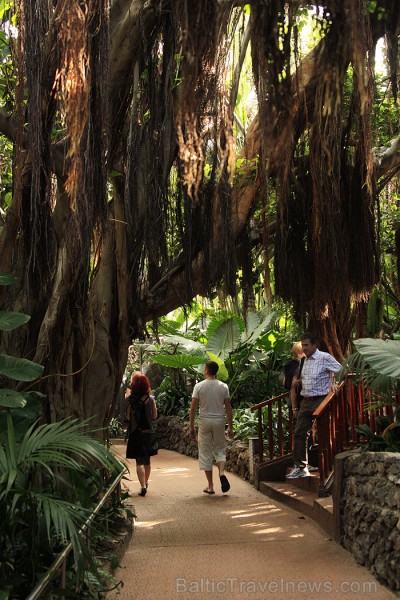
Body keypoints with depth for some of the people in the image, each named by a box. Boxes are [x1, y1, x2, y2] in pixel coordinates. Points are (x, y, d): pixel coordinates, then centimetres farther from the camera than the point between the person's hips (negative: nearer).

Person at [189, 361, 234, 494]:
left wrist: (191, 427, -1)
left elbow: (193, 407, -6)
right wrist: (230, 427, 6)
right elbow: (228, 407, 0)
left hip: (205, 421, -1)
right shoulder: (223, 386, 1)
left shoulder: (199, 386, -5)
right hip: (219, 421, 2)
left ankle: (210, 486, 8)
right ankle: (222, 472, -12)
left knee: (206, 453, 6)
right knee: (220, 449, 16)